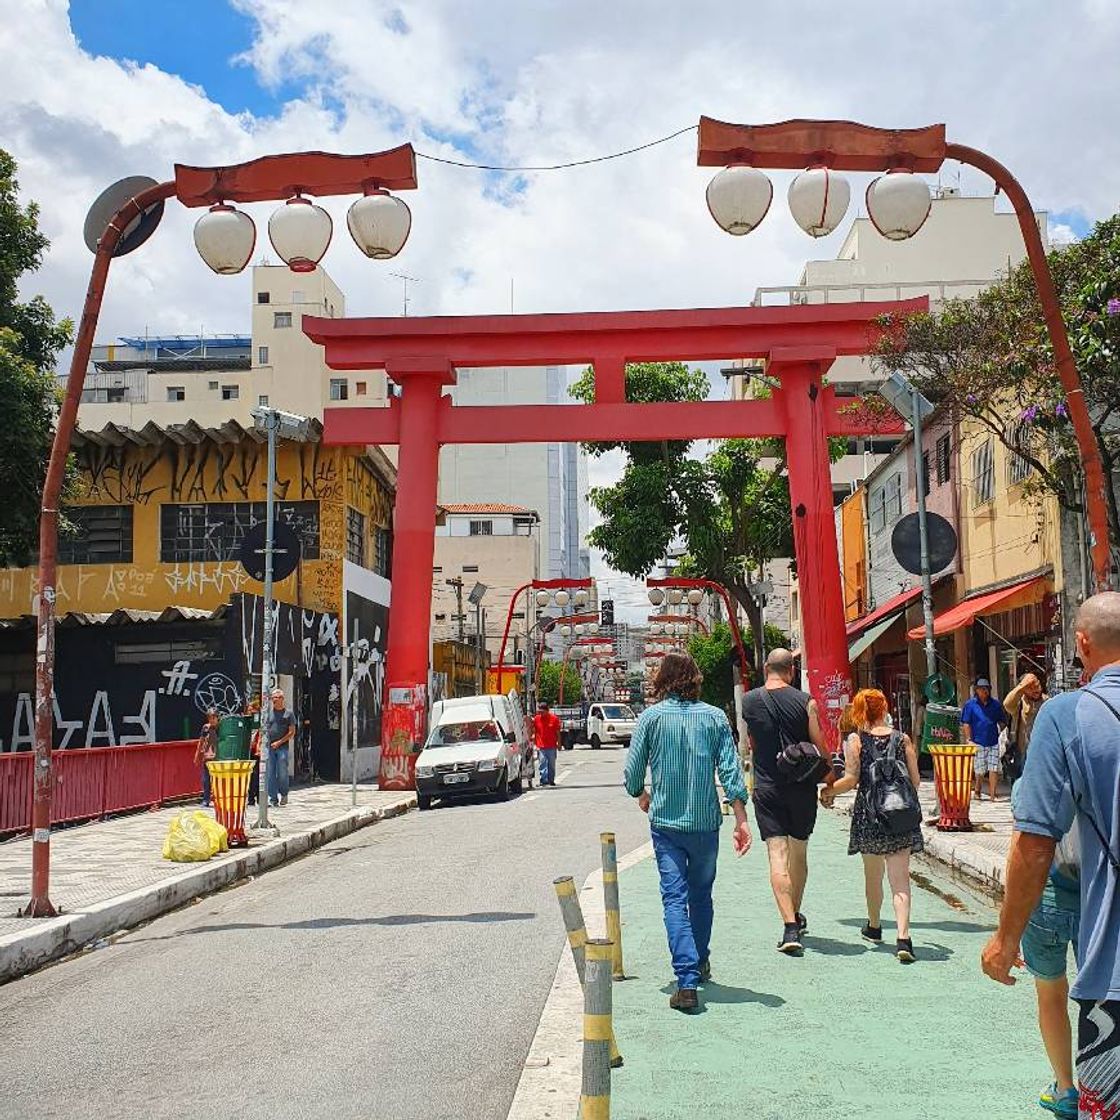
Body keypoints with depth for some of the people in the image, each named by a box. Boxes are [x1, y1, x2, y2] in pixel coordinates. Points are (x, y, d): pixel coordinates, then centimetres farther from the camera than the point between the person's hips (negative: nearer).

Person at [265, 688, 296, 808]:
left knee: (282, 773, -4)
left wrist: (279, 742, -6)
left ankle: (284, 794, 17)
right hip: (269, 747, 2)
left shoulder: (288, 714, 4)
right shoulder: (268, 711, 9)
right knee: (270, 774, 1)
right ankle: (273, 798, 7)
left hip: (282, 747, -2)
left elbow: (292, 732, 1)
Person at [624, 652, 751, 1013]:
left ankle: (687, 981, -13)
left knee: (675, 898, -2)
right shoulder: (714, 717, 0)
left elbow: (632, 773, -1)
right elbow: (730, 771, -5)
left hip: (665, 823, -2)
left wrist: (643, 797, 20)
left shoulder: (651, 717, -4)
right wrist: (741, 820, -3)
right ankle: (700, 964, 34)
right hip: (705, 821, 2)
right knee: (701, 895, 19)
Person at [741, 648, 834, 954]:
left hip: (766, 789, 0)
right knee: (799, 853, 17)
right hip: (802, 788, 1)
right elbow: (820, 747, -4)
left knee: (778, 856, -3)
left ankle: (790, 927, -14)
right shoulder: (805, 701, -7)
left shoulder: (749, 701, -2)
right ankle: (796, 916, 33)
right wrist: (830, 778, 9)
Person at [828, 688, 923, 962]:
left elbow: (851, 779, -11)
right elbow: (916, 781, 4)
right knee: (900, 877, -2)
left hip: (869, 814, -1)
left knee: (873, 874, 18)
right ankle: (902, 937, -16)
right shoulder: (903, 739, 2)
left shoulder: (855, 741, -4)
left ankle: (874, 927, 36)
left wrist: (828, 792, 6)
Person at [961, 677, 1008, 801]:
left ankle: (993, 794, 0)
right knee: (979, 770, 2)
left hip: (993, 742, 3)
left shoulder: (995, 704, 10)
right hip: (978, 743, -3)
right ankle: (977, 791, 22)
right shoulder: (970, 704, 1)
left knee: (994, 769, -3)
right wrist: (969, 740, -8)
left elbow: (1003, 721, 17)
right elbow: (966, 724, -1)